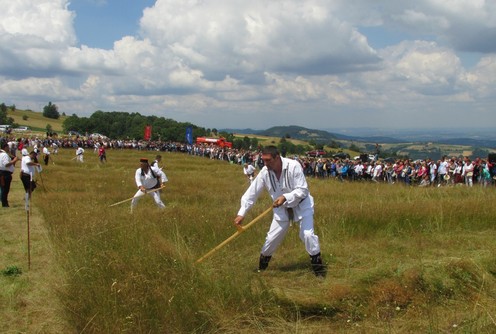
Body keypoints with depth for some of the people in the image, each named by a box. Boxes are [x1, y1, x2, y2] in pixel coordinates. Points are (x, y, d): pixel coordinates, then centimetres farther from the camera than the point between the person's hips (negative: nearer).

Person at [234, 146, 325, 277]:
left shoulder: (293, 166, -30)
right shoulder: (264, 172, -18)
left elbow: (303, 190, -28)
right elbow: (251, 193, -13)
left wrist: (285, 197, -41)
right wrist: (241, 213, -18)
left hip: (301, 205, -3)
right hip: (282, 208, 4)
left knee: (307, 234, -15)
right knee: (272, 237, 6)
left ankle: (317, 265, 4)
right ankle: (262, 264, 29)